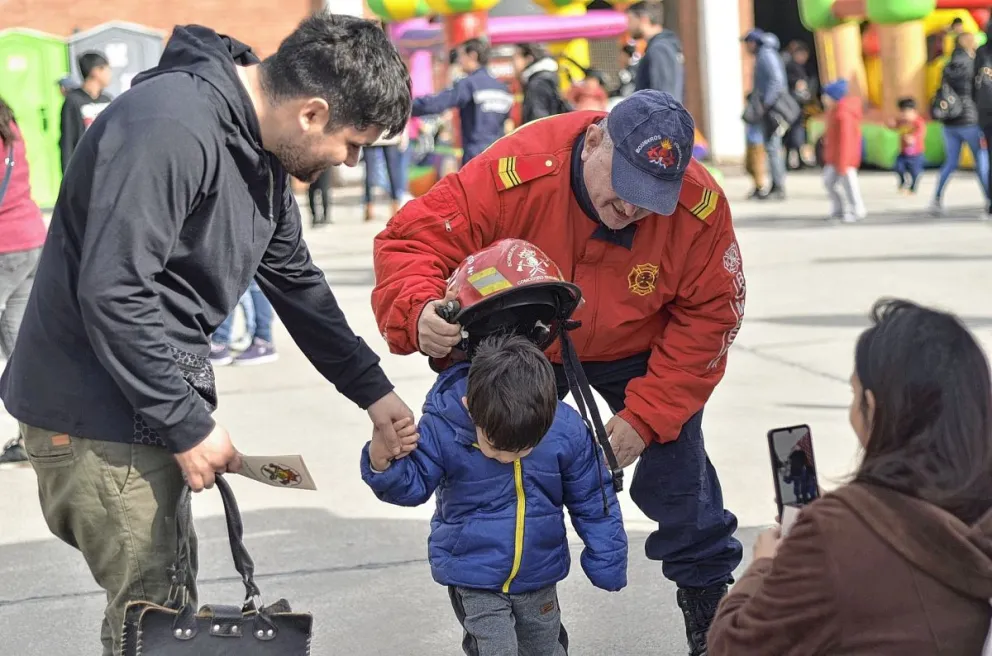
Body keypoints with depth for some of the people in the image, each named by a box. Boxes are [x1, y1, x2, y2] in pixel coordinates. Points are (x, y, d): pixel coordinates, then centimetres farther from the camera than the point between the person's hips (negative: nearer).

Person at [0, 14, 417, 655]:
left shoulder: (265, 151, 9)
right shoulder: (172, 128, -23)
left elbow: (295, 281, 22)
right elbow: (113, 294, -27)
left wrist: (371, 387, 19)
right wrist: (189, 426, -20)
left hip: (159, 405, 10)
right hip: (98, 417, -10)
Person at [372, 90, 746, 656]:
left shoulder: (701, 208, -30)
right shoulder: (516, 171, -37)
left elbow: (707, 316, -18)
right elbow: (413, 238, -31)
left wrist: (645, 415, -23)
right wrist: (419, 311, -53)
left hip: (637, 352, 0)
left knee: (676, 474, 1)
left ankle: (711, 605, 26)